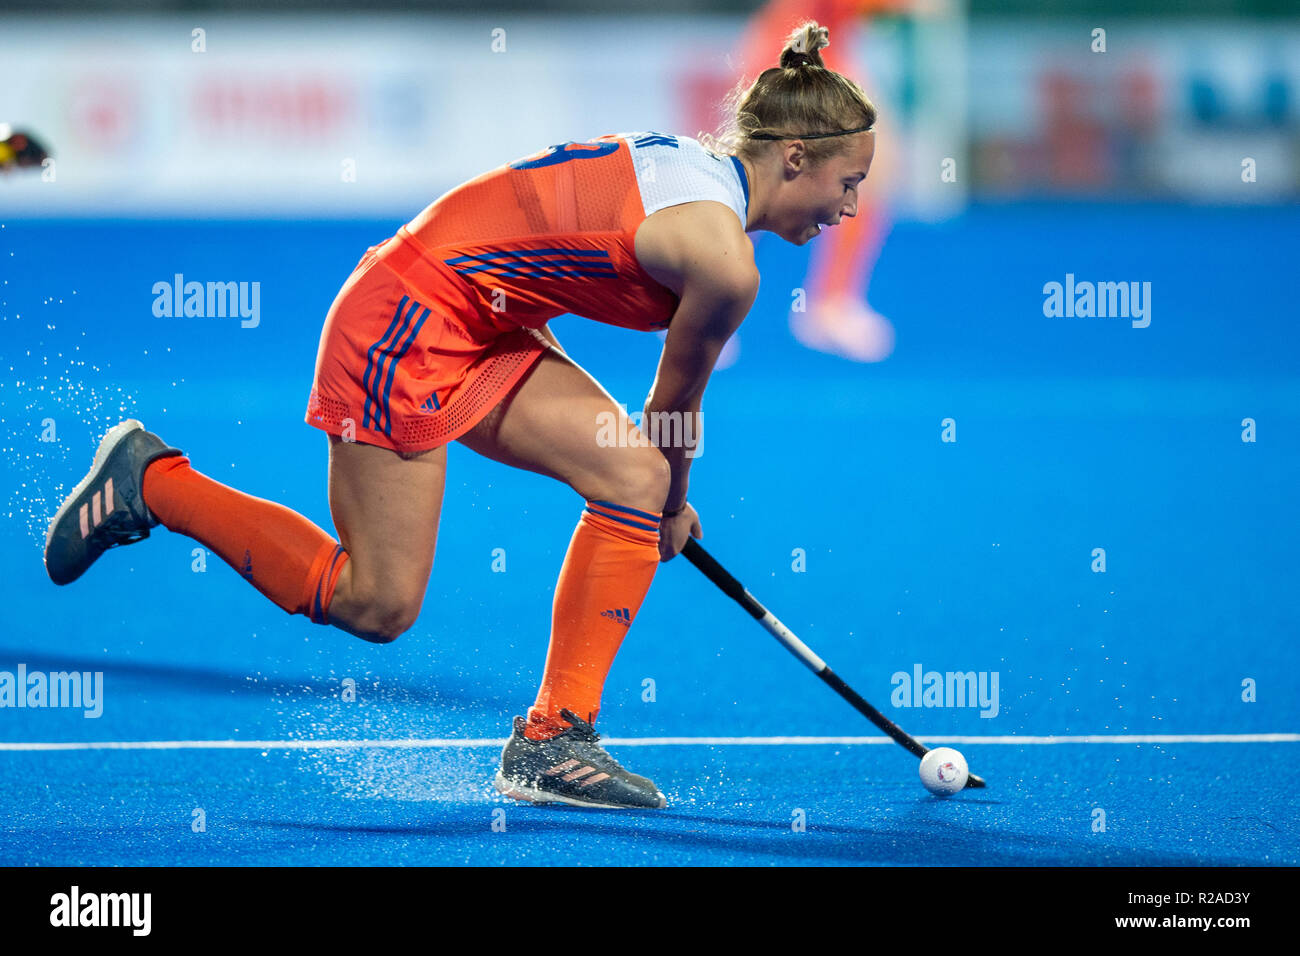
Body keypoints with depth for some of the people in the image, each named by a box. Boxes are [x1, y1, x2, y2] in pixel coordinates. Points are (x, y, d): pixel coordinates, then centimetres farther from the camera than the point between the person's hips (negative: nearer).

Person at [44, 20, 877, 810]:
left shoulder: (694, 167, 7)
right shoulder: (724, 260, -21)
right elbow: (677, 404, -4)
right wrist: (676, 509, 17)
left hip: (484, 334, 10)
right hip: (407, 325, -10)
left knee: (638, 473, -2)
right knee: (377, 605, -4)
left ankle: (552, 742, 0)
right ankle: (151, 482, 10)